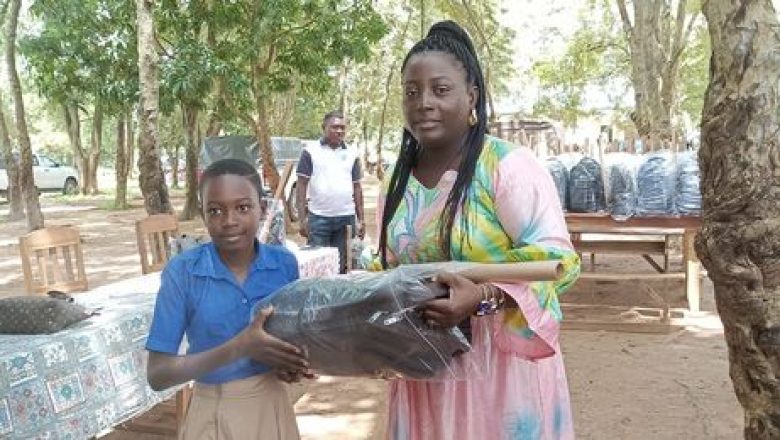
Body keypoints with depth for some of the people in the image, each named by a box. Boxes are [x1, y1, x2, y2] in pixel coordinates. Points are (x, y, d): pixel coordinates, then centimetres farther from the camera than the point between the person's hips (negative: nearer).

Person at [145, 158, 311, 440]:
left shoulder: (284, 263, -9)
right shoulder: (182, 271, -16)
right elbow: (157, 375, -16)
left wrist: (289, 363, -15)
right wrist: (239, 348, -27)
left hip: (272, 407, 3)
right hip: (214, 415, -2)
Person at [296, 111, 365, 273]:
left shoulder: (351, 154, 10)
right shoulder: (310, 152, 0)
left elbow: (357, 187, 12)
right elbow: (301, 186, -1)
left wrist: (360, 219, 8)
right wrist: (303, 218, -8)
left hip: (346, 218, 3)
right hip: (318, 217, -3)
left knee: (342, 265, 8)